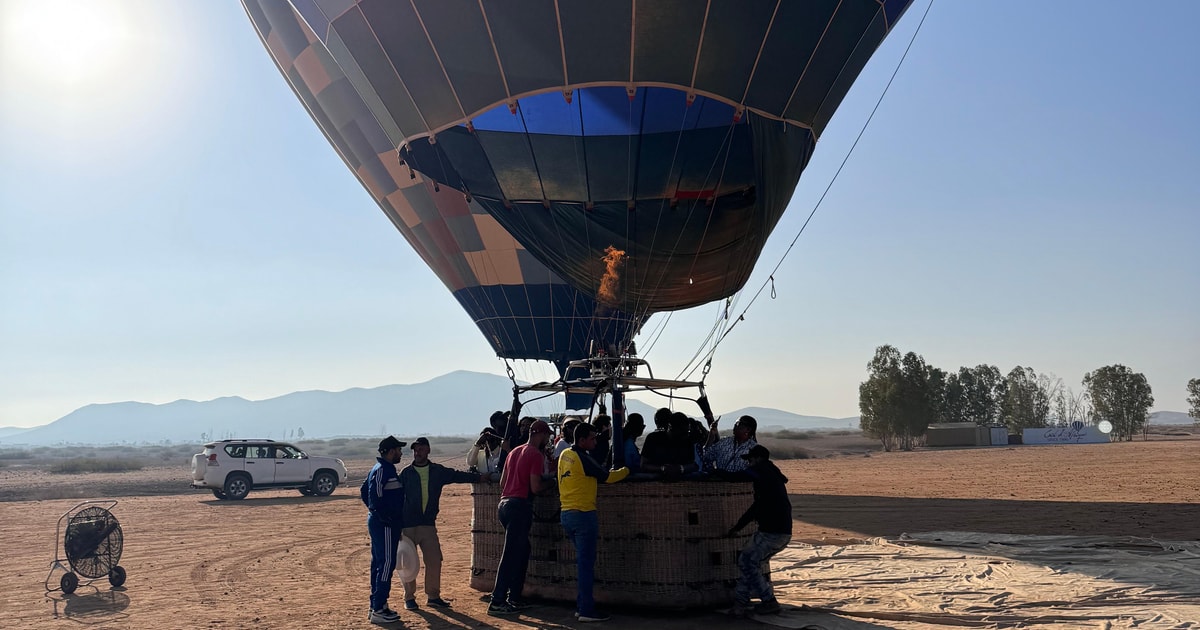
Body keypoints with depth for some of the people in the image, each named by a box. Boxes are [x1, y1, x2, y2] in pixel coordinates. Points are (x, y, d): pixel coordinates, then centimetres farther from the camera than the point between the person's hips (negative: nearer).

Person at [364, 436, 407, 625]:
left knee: (378, 564, 14)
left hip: (377, 522, 11)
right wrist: (385, 517, -19)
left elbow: (364, 491, 22)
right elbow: (375, 496, -24)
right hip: (385, 524, -11)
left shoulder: (380, 468, 16)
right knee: (386, 564, -9)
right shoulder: (383, 470, -16)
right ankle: (378, 610, -7)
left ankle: (377, 606, 21)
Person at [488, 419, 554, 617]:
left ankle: (514, 598, 19)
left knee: (521, 551, 17)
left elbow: (502, 481, 21)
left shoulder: (515, 451, 18)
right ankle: (497, 602, -8)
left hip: (505, 503, 9)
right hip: (520, 506, -9)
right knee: (511, 555, -7)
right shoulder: (536, 455, -8)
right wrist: (549, 483, 4)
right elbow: (535, 487, -14)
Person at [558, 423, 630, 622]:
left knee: (582, 561, 16)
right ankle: (587, 611, -2)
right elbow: (607, 477, -7)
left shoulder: (565, 456, 9)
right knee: (586, 563, -4)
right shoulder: (582, 458, -14)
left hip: (567, 514, 9)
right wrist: (625, 471, 10)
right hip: (583, 514, -9)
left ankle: (581, 606, 19)